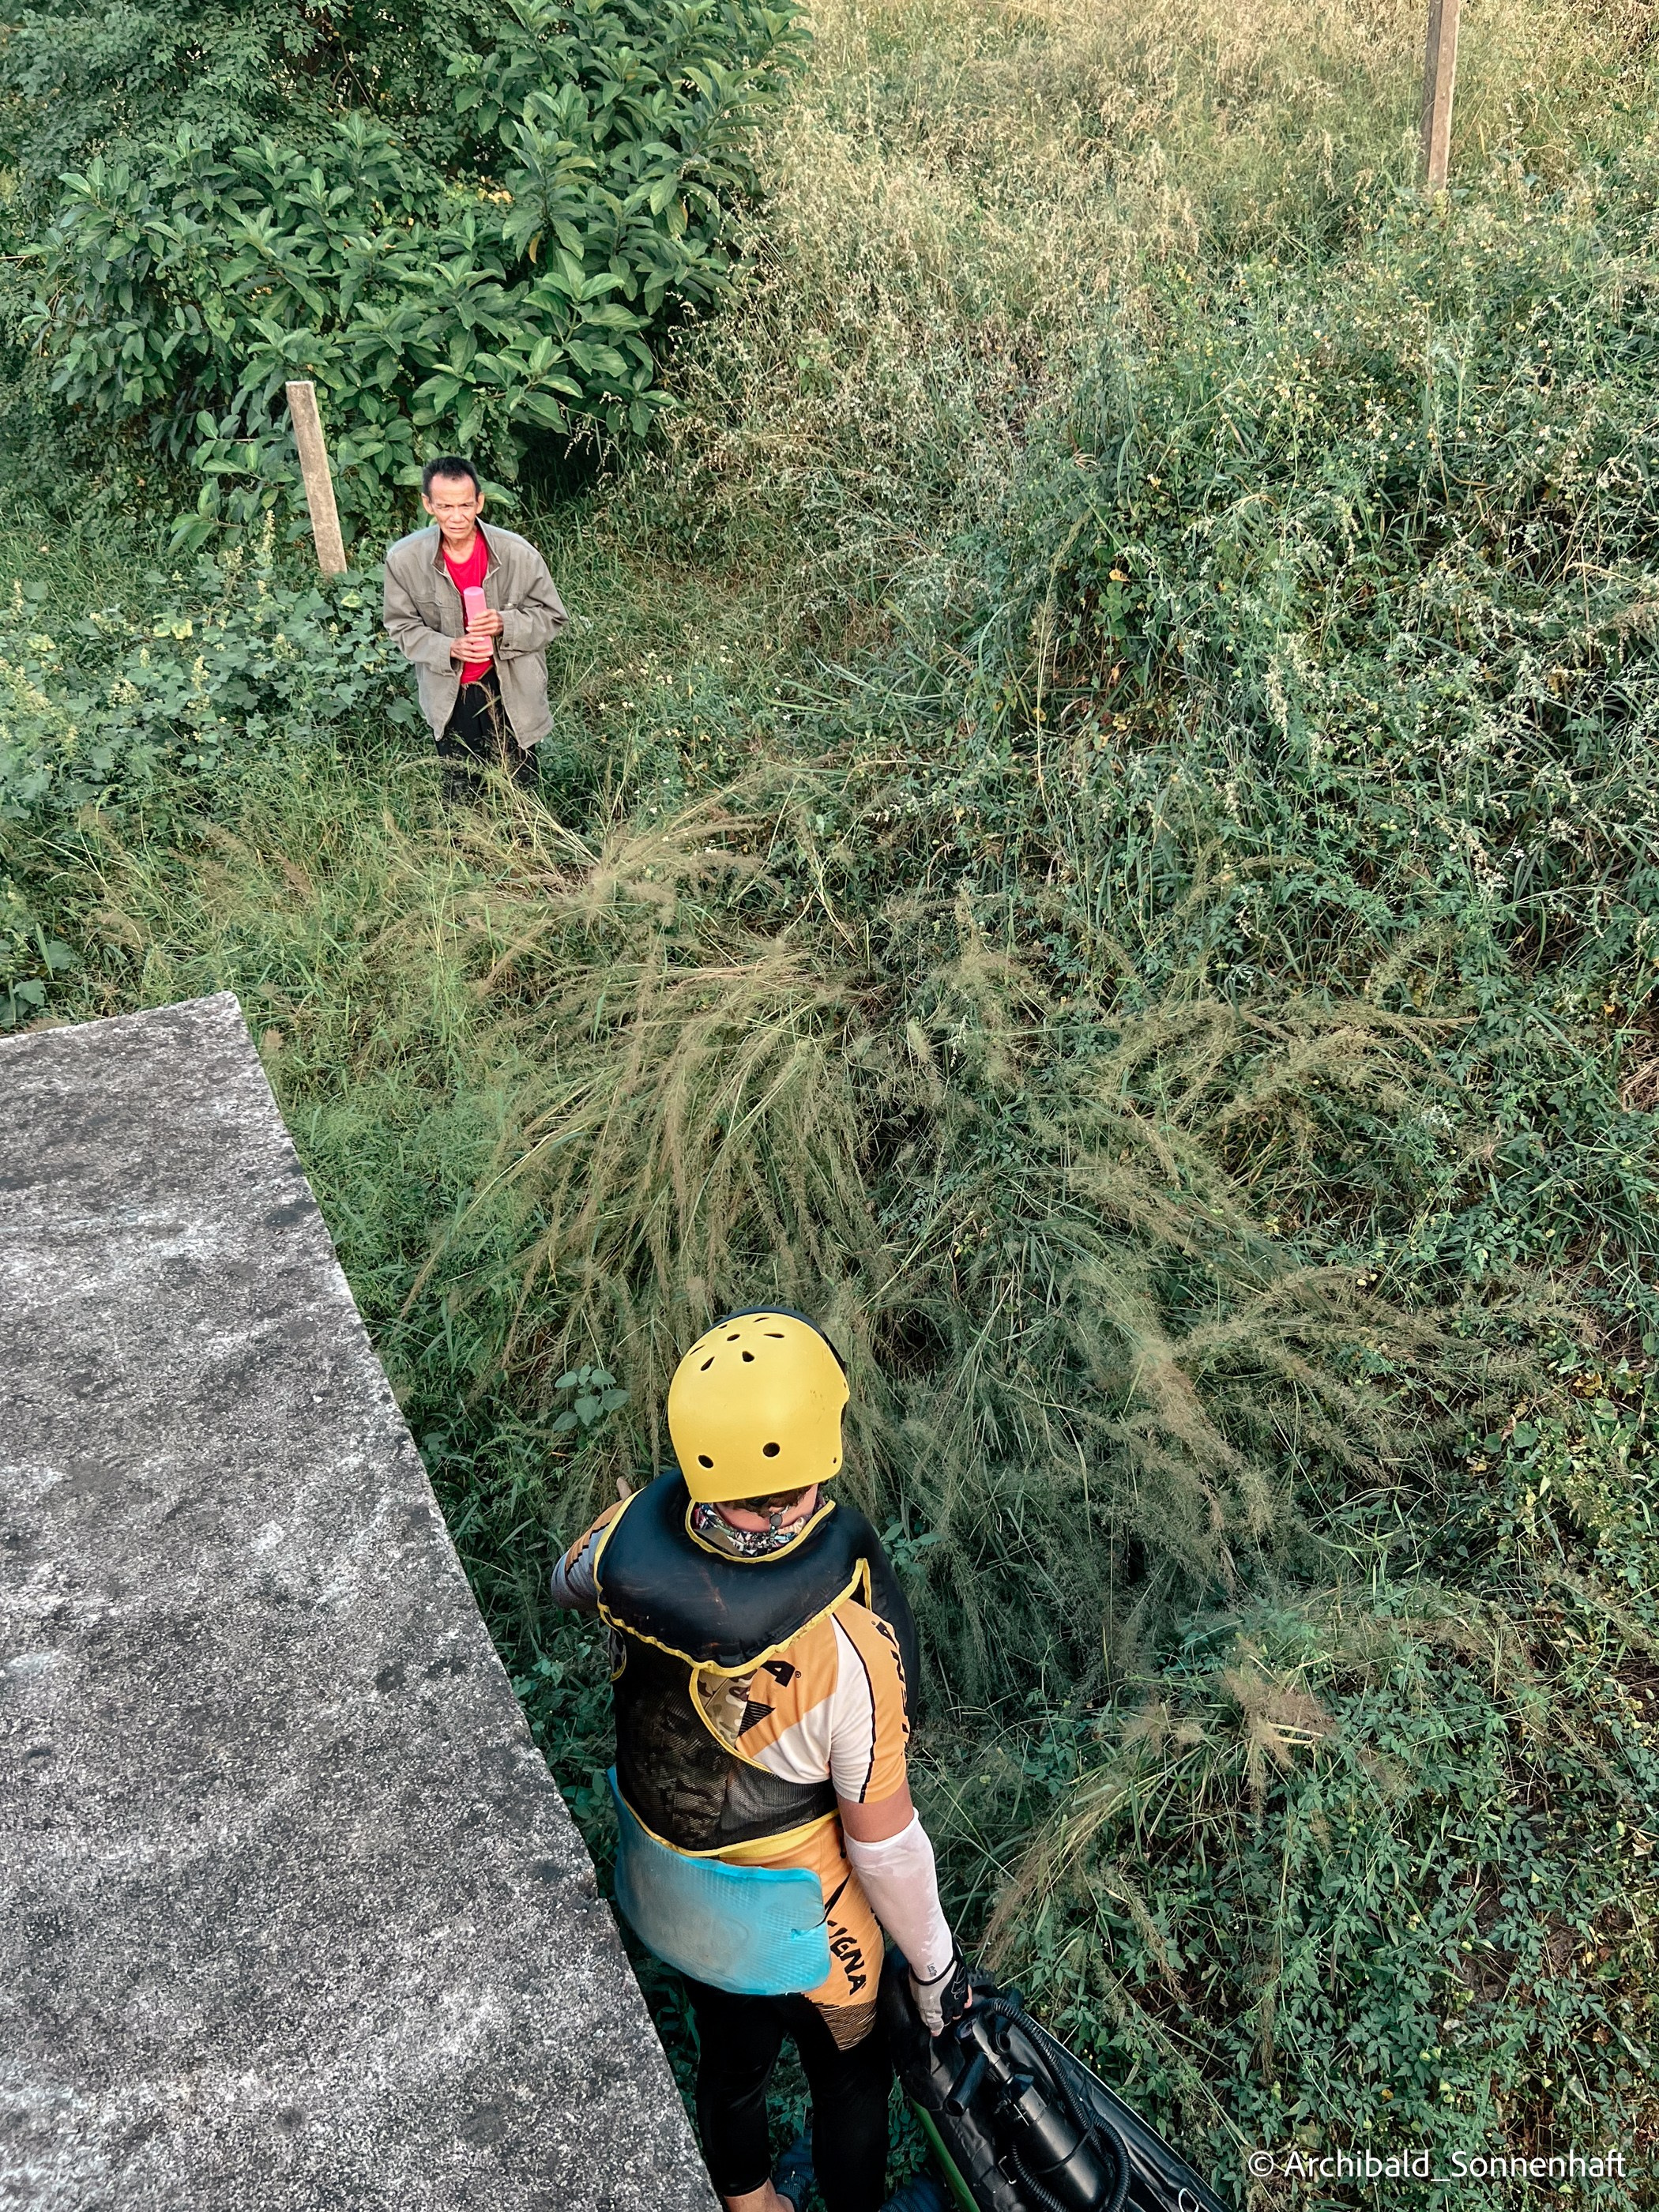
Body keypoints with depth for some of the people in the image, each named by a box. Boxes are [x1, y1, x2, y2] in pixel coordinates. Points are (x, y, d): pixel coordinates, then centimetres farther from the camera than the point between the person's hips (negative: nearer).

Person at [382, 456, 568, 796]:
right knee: (459, 793, 19)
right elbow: (403, 625, -3)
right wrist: (449, 649, -23)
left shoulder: (517, 552, -18)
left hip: (511, 691, -1)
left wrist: (505, 624, -27)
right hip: (449, 696, 1)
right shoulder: (403, 558, -14)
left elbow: (552, 616, -7)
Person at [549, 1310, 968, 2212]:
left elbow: (566, 1581, 2)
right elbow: (882, 1840, -25)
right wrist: (934, 1964, -7)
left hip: (662, 1896, 5)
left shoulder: (630, 1542, -26)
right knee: (849, 2074, 27)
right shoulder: (848, 1640, -39)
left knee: (728, 2057, 32)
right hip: (790, 1916, -5)